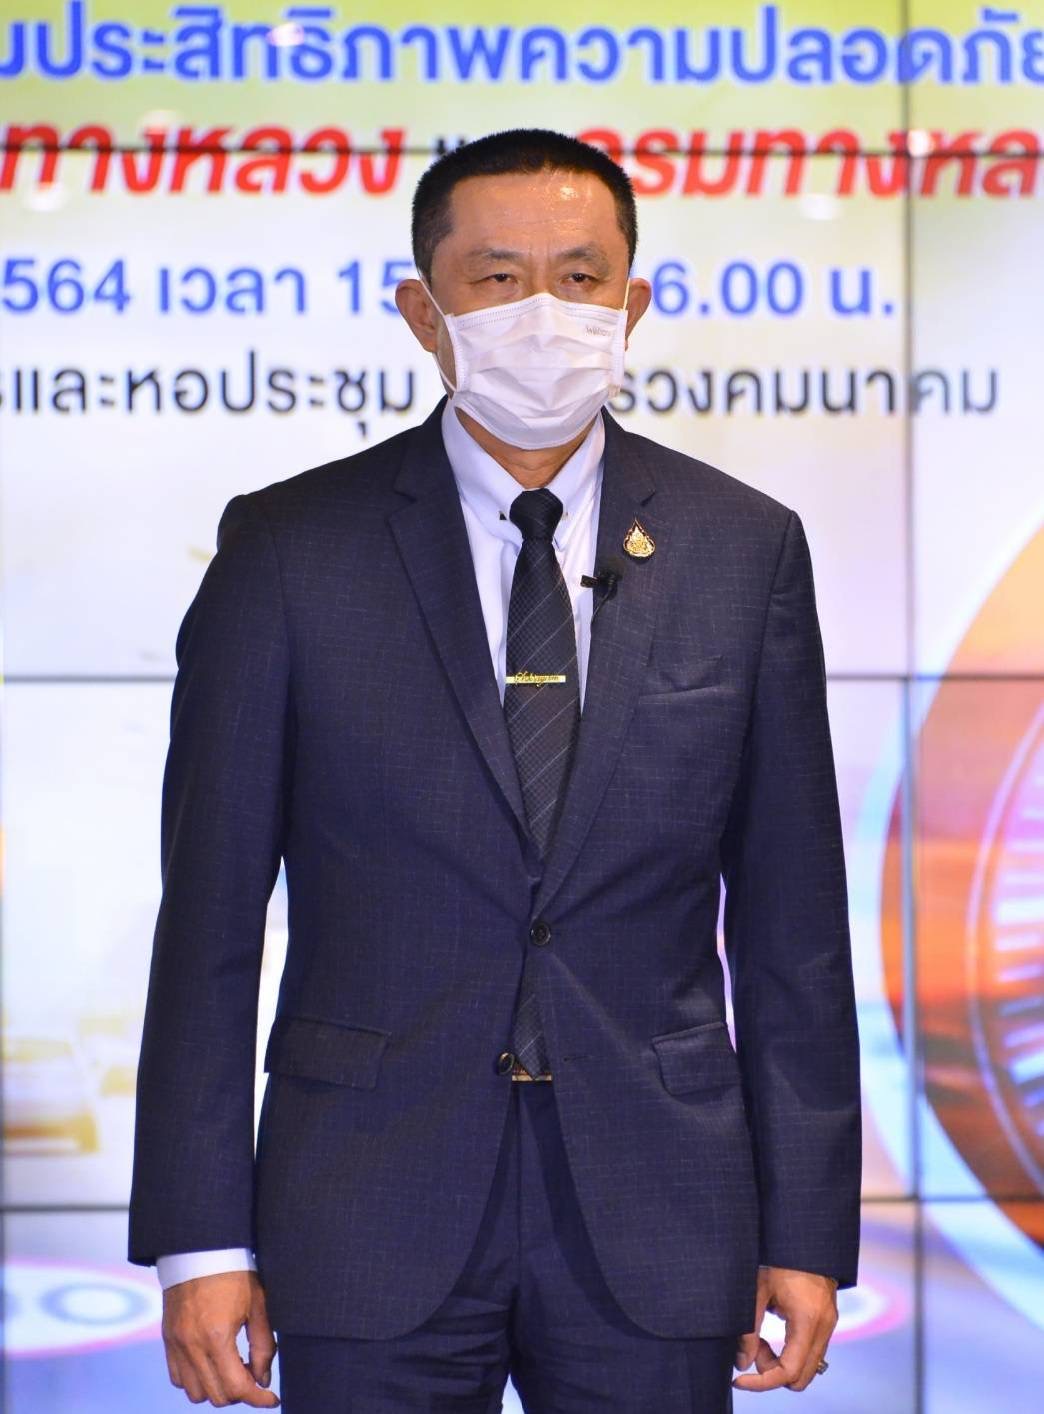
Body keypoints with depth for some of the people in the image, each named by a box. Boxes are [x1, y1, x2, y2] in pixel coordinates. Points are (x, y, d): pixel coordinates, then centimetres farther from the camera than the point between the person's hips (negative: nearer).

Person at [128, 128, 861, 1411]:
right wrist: (201, 1242, -5)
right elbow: (211, 914, 0)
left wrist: (807, 1233, 2)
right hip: (372, 1216, -1)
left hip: (655, 1240, 1)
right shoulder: (287, 549, 0)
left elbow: (792, 919, 5)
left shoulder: (745, 548, 5)